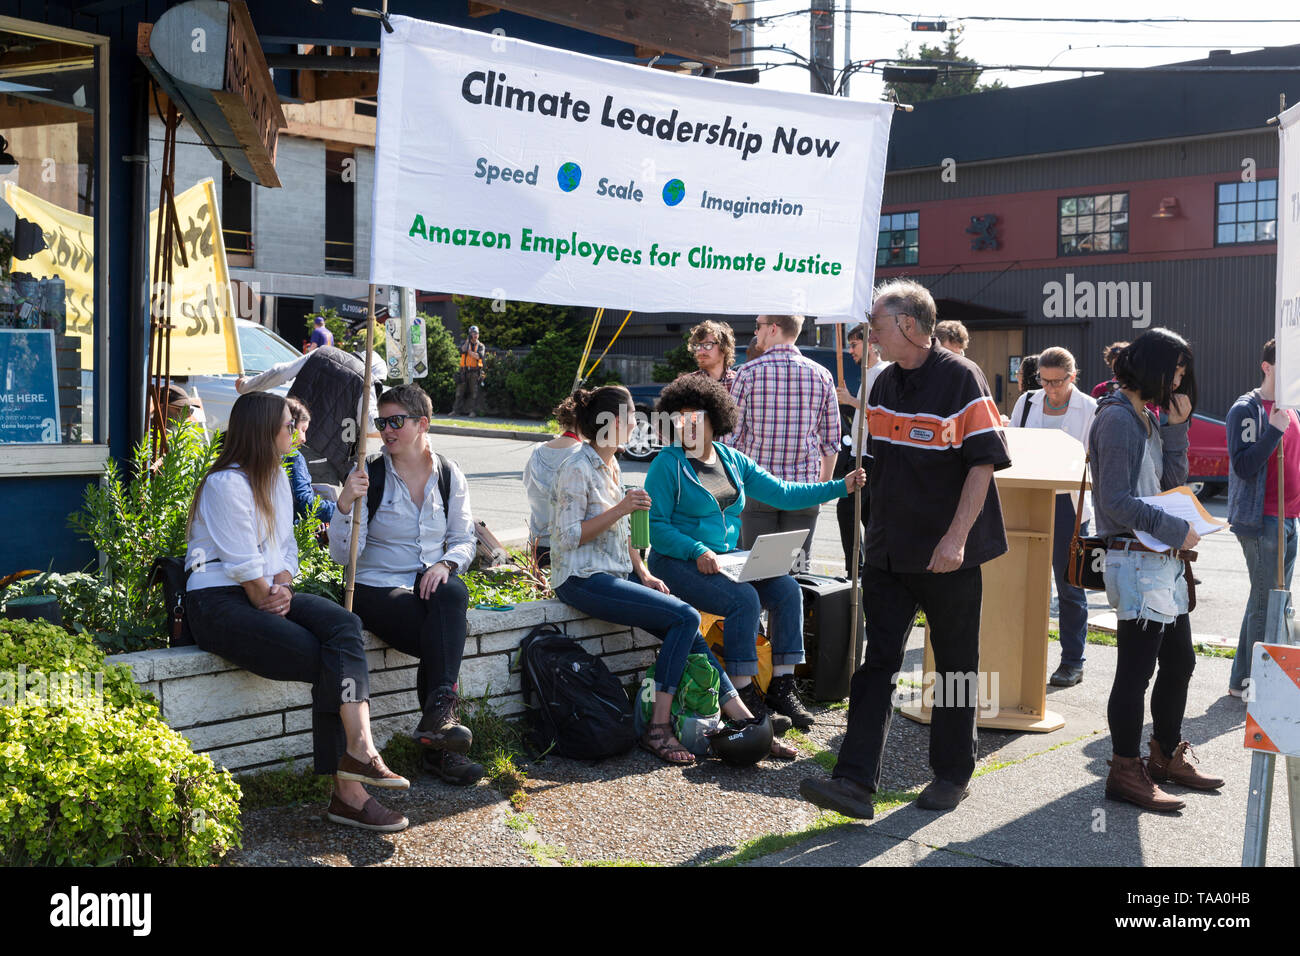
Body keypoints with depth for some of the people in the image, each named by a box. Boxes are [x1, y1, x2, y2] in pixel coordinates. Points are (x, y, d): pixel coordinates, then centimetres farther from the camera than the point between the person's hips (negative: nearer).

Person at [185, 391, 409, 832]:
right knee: (328, 662, -23)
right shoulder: (227, 483, -11)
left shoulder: (276, 476, 19)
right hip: (220, 604, -8)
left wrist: (283, 586, 0)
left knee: (344, 625, -22)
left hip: (266, 597, 8)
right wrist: (268, 602, -6)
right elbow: (242, 564, -14)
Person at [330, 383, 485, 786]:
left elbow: (464, 540, 12)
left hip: (431, 583, 3)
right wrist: (345, 505, -25)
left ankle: (436, 721, -33)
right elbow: (343, 554, -9)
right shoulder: (369, 477, -3)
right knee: (445, 641, -31)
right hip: (378, 588, -3)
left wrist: (446, 563, -10)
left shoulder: (450, 476, 7)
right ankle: (439, 746, -25)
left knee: (453, 593, -35)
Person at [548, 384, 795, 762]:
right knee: (686, 618, -21)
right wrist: (619, 510, -21)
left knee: (685, 626, -11)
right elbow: (569, 536, -16)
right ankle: (658, 727, -17)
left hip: (617, 573, 8)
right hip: (582, 580, -8)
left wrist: (644, 574, 7)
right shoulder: (578, 470, -11)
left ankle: (742, 719, -11)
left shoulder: (610, 465, 16)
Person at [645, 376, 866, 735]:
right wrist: (698, 551, -23)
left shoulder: (733, 461, 12)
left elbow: (783, 493, 12)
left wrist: (840, 487, 7)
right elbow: (656, 526, -10)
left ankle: (781, 689, -8)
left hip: (727, 559, 6)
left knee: (787, 589, -14)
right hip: (678, 561, -6)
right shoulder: (667, 464, -6)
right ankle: (744, 698, -19)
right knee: (744, 598, -28)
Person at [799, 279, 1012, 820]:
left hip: (948, 554, -6)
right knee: (878, 661, -1)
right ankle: (856, 781, -4)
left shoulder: (961, 379, -10)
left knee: (955, 665, 8)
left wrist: (956, 536, -22)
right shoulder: (886, 384, 11)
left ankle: (952, 775, 22)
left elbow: (984, 462, -14)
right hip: (889, 548, 6)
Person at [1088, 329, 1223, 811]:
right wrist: (1174, 528, -17)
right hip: (1136, 561, -10)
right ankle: (1126, 772, 4)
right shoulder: (1117, 418, -14)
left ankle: (1168, 757, 32)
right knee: (1136, 669, -5)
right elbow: (1116, 500, -20)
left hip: (1163, 561, 10)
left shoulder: (1147, 419, 17)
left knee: (1179, 660, 18)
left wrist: (1176, 428, 5)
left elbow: (1172, 481, 14)